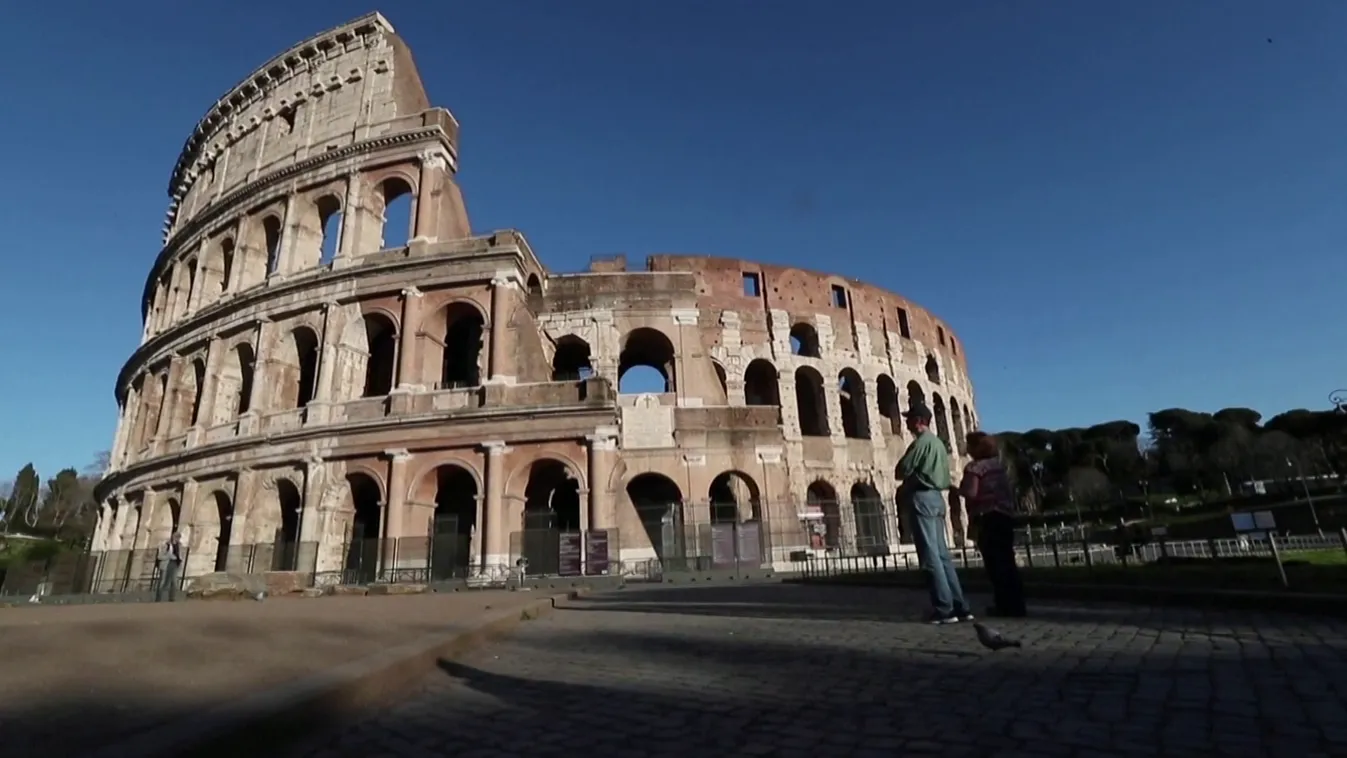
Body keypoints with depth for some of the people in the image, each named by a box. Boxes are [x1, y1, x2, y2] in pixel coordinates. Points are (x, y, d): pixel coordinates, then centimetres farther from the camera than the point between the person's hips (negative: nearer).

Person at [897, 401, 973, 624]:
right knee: (942, 554, 11)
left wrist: (904, 488, 9)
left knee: (930, 556, -7)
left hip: (922, 498, -10)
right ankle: (959, 606, 12)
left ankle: (944, 609, -6)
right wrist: (908, 485, 15)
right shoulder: (938, 442, 19)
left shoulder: (922, 441, -11)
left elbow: (902, 470, -14)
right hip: (937, 497, 10)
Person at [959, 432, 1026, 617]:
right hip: (1006, 515, 9)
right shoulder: (999, 465, 17)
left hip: (988, 518, -9)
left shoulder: (975, 467, -9)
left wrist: (957, 489, -2)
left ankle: (1005, 605, -2)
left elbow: (971, 493, -19)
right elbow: (1010, 492, 22)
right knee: (1007, 561, 12)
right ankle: (1016, 605, 15)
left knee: (995, 562, -4)